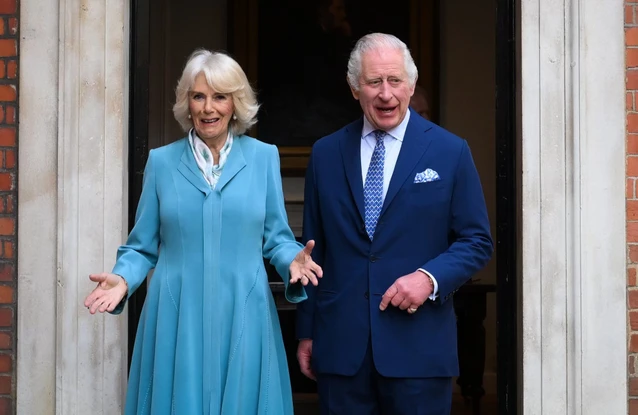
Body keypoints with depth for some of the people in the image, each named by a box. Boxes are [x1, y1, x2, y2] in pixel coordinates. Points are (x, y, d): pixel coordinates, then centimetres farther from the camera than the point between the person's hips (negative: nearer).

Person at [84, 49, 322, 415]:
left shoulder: (264, 157, 4)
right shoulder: (162, 161, 5)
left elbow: (276, 237, 7)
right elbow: (143, 247, 7)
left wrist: (293, 260, -14)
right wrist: (123, 280, -12)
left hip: (243, 316, 0)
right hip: (176, 317, 0)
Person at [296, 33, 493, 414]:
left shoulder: (450, 152, 1)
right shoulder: (325, 154, 8)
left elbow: (477, 241, 2)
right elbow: (313, 250, 11)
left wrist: (430, 278, -15)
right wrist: (306, 333, 9)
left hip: (419, 346, -2)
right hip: (340, 347, 2)